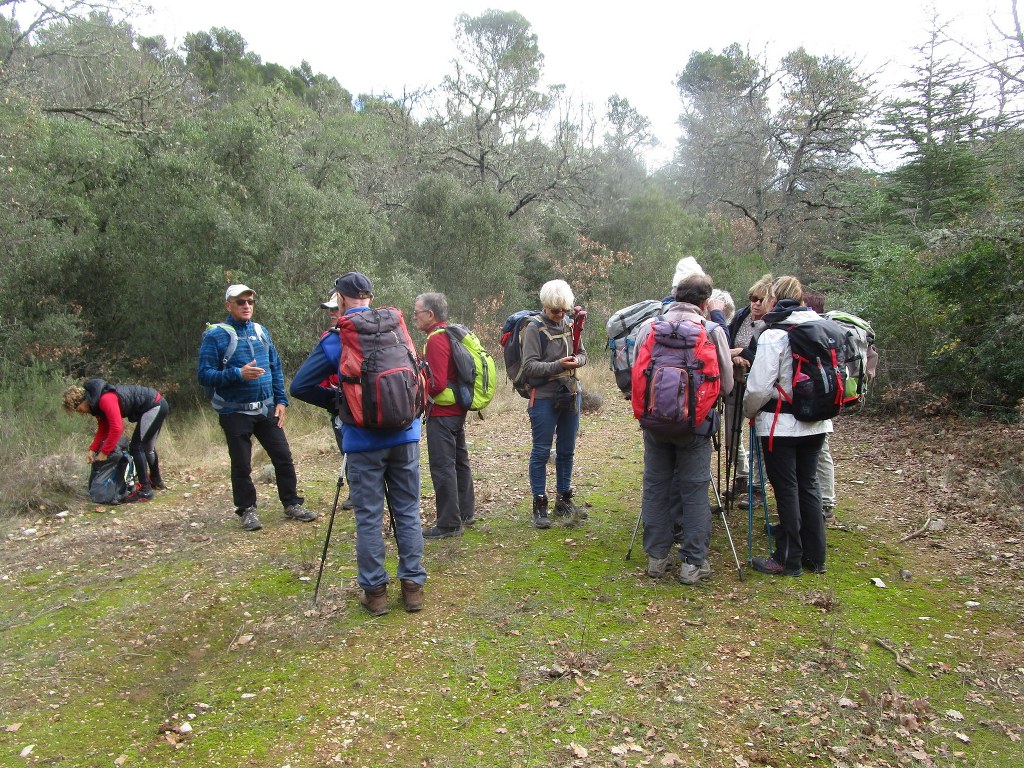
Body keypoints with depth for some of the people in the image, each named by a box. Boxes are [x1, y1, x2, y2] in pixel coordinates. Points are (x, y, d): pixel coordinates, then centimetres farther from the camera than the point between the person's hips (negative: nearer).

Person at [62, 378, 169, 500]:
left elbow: (117, 428, -28)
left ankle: (145, 491, -6)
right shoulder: (96, 402, 6)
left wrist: (104, 452, -20)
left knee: (136, 447, -8)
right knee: (147, 447, 23)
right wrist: (92, 450, 5)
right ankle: (156, 482, 41)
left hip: (155, 406, -11)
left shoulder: (105, 399, -26)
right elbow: (103, 429, 13)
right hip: (157, 406, 11)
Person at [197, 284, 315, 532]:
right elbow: (205, 375, -11)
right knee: (241, 465, 5)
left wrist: (281, 400, 5)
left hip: (267, 410, 4)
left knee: (283, 458, 6)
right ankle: (247, 510, 21)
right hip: (235, 413, -4)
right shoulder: (215, 336, -7)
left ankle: (292, 504, 19)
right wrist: (238, 374, -24)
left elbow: (276, 368, 14)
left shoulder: (261, 332, 9)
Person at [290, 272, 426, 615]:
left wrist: (333, 401, 9)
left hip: (364, 441, -3)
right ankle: (413, 586, 16)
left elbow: (300, 386, -5)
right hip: (405, 435, 3)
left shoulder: (336, 338, -5)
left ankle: (374, 591, 15)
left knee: (369, 518, 7)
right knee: (408, 512, 11)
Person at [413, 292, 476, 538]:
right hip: (458, 409, 10)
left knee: (443, 467, -5)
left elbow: (437, 383, -23)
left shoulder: (436, 339, -17)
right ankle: (465, 513, 29)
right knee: (459, 460, 17)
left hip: (442, 412, -10)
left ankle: (449, 524, 1)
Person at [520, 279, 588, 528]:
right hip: (544, 398, -6)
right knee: (541, 451, 1)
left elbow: (582, 353, 17)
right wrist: (558, 365, -27)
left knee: (567, 450, 14)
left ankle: (564, 500, 27)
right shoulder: (534, 328, -9)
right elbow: (529, 366, -15)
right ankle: (539, 505, 10)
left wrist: (577, 360, -7)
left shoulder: (570, 325, 6)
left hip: (571, 395, 6)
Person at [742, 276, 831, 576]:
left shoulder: (774, 335, -17)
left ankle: (789, 560, 12)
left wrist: (749, 411, -1)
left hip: (782, 424, -7)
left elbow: (759, 386, -18)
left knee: (786, 489, 3)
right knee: (808, 485, 15)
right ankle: (815, 556, 24)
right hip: (816, 422, 7)